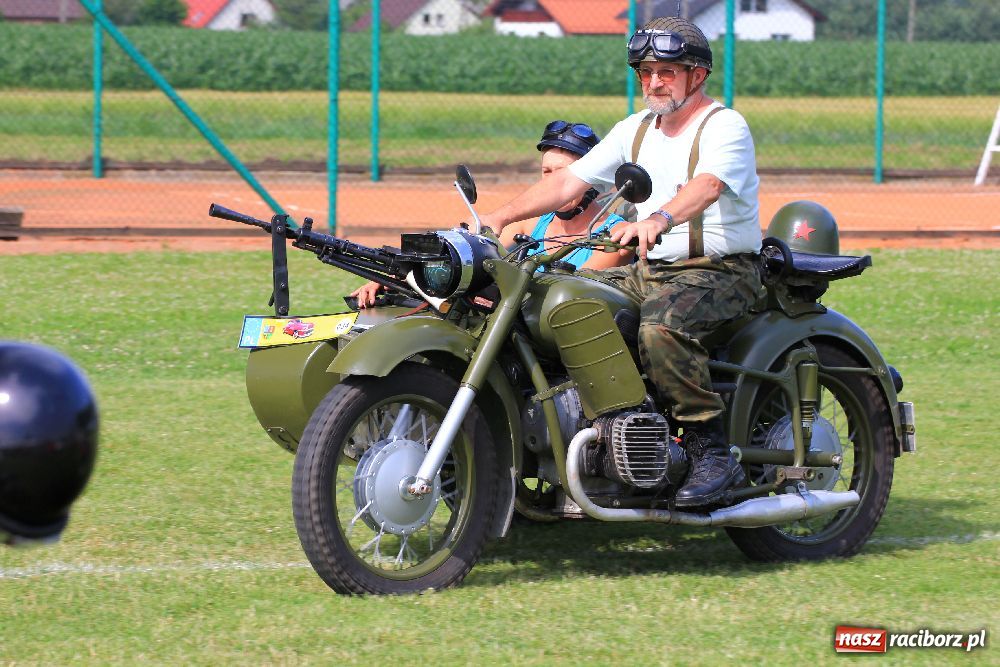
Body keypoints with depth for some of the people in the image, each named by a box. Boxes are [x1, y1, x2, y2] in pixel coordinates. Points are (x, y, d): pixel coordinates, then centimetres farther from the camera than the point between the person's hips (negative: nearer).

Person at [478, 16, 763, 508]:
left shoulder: (724, 126, -9)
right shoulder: (636, 130, 15)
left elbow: (707, 186, -30)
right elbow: (569, 180, 11)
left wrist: (658, 219, -50)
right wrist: (500, 217, -2)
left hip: (721, 270, -8)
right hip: (650, 270, 8)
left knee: (660, 328, -37)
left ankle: (713, 451, -28)